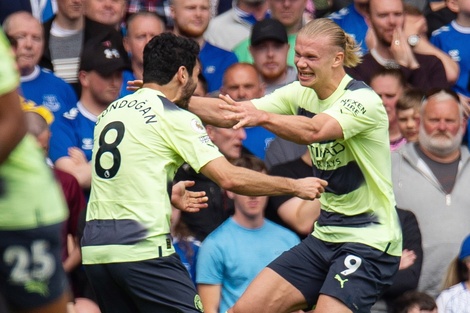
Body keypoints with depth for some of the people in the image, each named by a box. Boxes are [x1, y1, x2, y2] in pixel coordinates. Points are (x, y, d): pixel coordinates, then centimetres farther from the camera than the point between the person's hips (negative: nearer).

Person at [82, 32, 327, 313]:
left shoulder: (111, 111, 17)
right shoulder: (175, 118, -5)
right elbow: (230, 178, -11)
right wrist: (295, 186, -1)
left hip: (94, 249, 8)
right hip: (142, 249, -8)